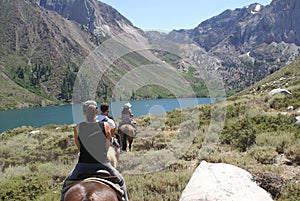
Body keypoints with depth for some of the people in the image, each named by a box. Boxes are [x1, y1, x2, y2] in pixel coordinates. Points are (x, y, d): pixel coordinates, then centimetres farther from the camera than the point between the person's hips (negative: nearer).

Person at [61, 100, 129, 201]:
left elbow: (79, 148, 6)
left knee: (66, 183, 29)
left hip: (83, 165, 0)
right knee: (120, 181, 27)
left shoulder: (77, 128, -6)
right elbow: (107, 147, 4)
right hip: (102, 164, 0)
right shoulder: (105, 126, -8)